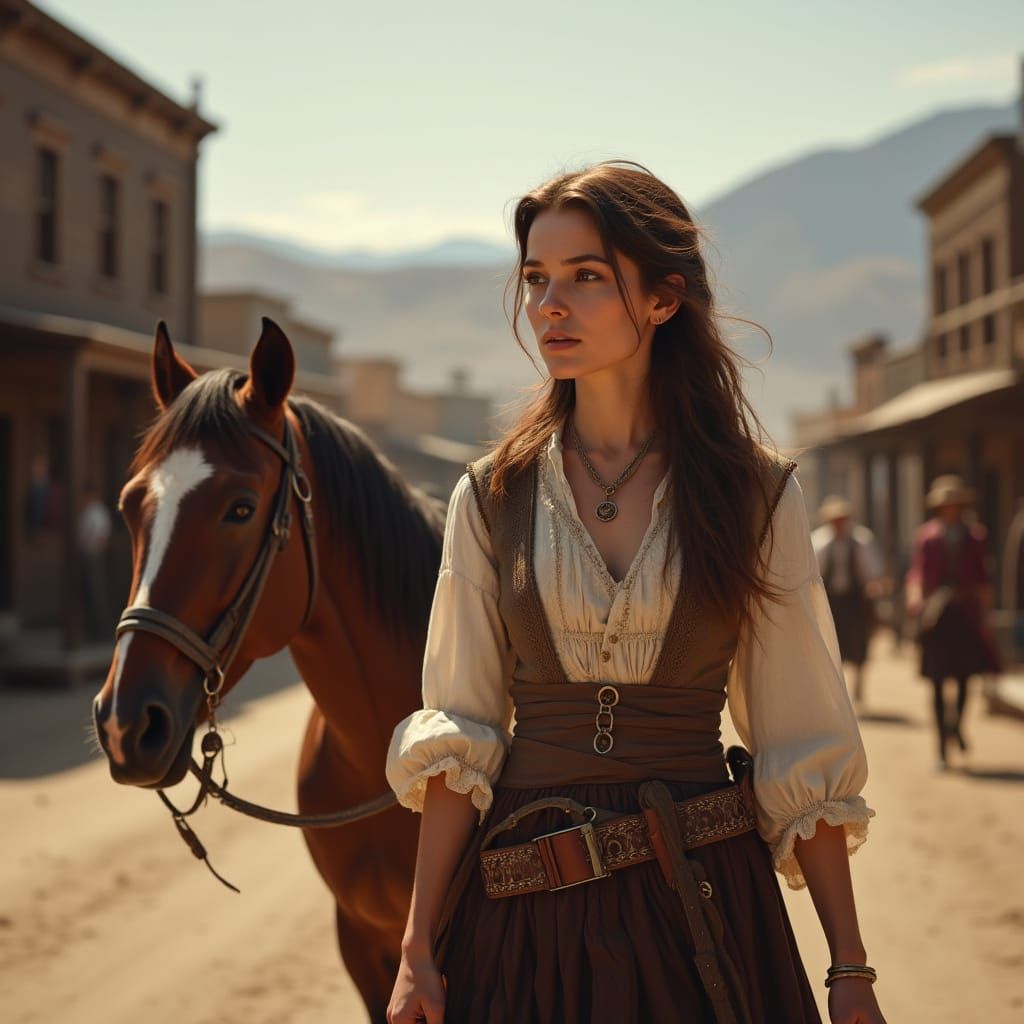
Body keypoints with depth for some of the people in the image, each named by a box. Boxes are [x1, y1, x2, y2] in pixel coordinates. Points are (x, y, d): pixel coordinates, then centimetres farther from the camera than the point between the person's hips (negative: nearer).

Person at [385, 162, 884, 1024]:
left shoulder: (758, 495, -2)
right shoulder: (492, 499, 1)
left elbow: (803, 752, -1)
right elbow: (459, 740, 1)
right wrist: (419, 950, -4)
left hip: (700, 910, -1)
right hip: (525, 916, 1)